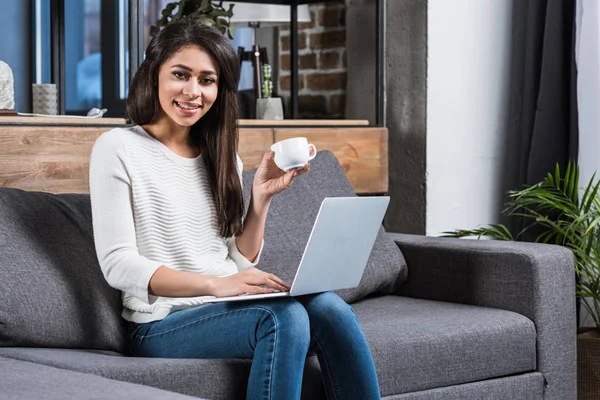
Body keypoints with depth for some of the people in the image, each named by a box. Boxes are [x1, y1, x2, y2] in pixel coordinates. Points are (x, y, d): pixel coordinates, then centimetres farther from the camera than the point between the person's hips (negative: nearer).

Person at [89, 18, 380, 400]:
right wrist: (215, 284, -23)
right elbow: (118, 266, -11)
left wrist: (262, 196, 0)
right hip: (163, 324, -5)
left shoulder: (222, 157, 17)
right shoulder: (118, 149, -2)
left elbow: (242, 262, 15)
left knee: (328, 307, -26)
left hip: (228, 312, 6)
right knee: (284, 315, -32)